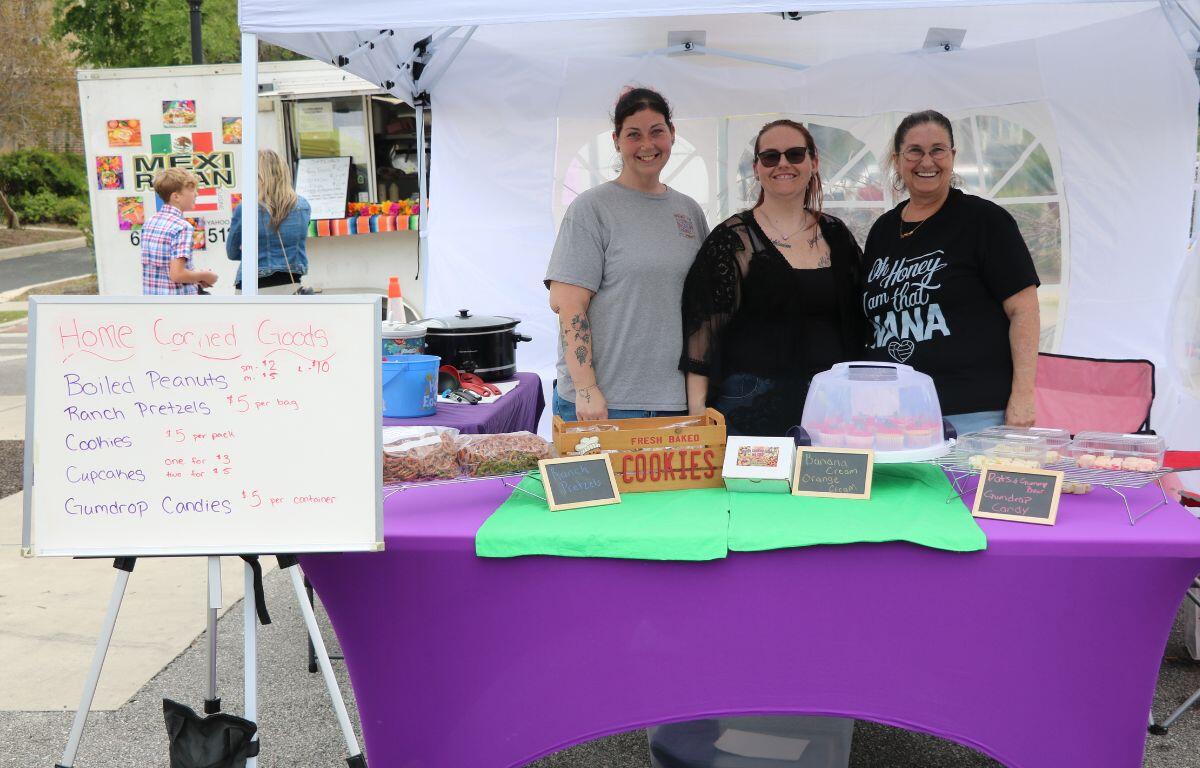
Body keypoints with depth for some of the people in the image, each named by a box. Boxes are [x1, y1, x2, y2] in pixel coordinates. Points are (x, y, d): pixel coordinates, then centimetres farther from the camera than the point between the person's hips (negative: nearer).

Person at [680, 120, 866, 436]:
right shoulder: (732, 239, -2)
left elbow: (858, 321, 19)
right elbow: (703, 329, -6)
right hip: (750, 407, -4)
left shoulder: (836, 235, 12)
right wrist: (697, 412, -13)